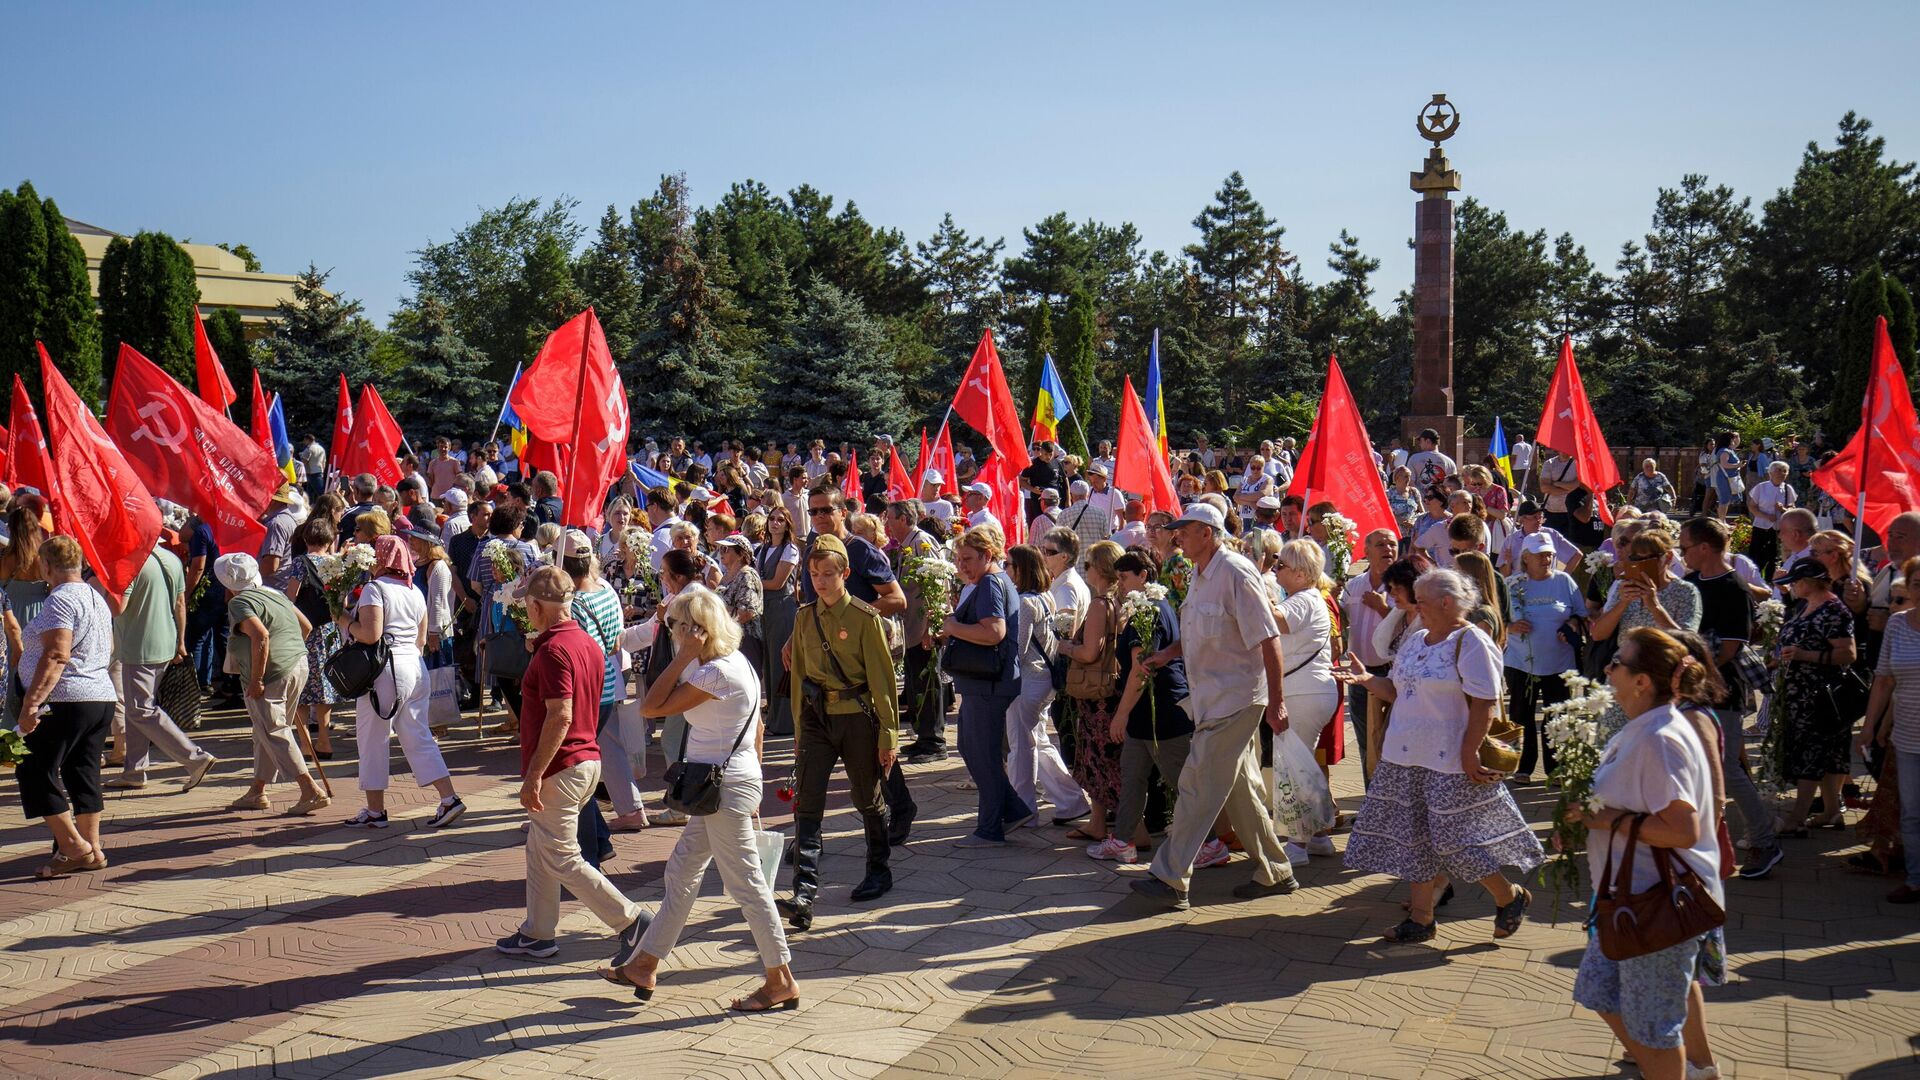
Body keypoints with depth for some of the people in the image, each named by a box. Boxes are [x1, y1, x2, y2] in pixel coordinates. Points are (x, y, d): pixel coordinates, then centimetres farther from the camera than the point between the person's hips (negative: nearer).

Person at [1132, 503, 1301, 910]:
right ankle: (1274, 873, 25)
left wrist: (1276, 703, -19)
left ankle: (1171, 879, -3)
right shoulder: (1200, 575, 12)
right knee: (1240, 788, 14)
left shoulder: (1235, 573, -17)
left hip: (1234, 700, -9)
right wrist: (1168, 653, 6)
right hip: (1213, 699, 9)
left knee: (1198, 785, -8)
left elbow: (1268, 639, -18)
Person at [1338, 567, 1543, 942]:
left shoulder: (1470, 642, -12)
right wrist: (1366, 679, 3)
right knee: (1416, 836, 9)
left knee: (1455, 838, -4)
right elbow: (1398, 690, 19)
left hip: (1449, 761, -8)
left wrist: (1469, 753, -21)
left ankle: (1510, 897, 19)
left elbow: (1485, 703, -17)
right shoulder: (1414, 640, 13)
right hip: (1407, 758, 8)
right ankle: (1421, 916, 17)